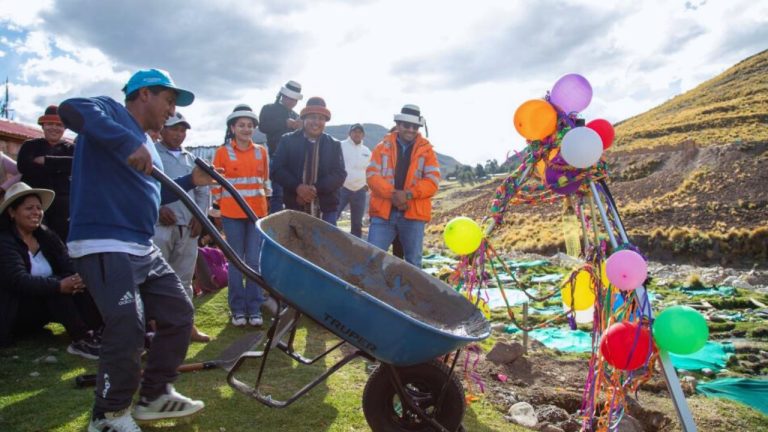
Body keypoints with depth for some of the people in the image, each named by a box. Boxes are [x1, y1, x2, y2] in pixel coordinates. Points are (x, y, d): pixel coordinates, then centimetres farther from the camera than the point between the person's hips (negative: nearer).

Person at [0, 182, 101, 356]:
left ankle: (94, 332, -36)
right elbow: (19, 281, -29)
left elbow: (71, 267, -8)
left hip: (45, 304, 6)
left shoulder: (47, 236, 5)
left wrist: (80, 278, -33)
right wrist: (59, 285, -43)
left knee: (82, 284, -20)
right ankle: (81, 340, -38)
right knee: (56, 285, -32)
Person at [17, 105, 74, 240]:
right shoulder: (30, 146, 14)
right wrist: (60, 167, -7)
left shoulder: (70, 148, 15)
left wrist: (46, 161, -8)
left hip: (63, 207, 1)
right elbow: (23, 166, -6)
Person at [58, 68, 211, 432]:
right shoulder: (111, 111, -2)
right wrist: (128, 142, -34)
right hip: (103, 245, -10)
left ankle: (155, 395, 25)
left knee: (179, 312, 11)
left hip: (143, 248, 10)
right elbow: (71, 109, -26)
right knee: (127, 326, -17)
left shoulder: (146, 142, 23)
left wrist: (191, 181, 19)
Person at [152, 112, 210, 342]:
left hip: (188, 227, 6)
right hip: (159, 226, -5)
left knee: (184, 278, 13)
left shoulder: (191, 159, 20)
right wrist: (157, 207, -16)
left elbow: (203, 191, 19)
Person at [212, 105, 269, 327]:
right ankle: (238, 309, 13)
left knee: (254, 261, 2)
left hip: (257, 212, 2)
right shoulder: (223, 152, 0)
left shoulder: (261, 152, 7)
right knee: (236, 261, 4)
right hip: (232, 214, -2)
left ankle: (254, 309, 10)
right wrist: (221, 204, 6)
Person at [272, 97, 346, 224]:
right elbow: (278, 170, 0)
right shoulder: (287, 141, 8)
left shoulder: (334, 145, 10)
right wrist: (297, 187, -18)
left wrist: (316, 189, -15)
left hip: (325, 210, 1)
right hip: (295, 207, -1)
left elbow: (339, 175, 0)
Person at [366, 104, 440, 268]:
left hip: (413, 213, 0)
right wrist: (392, 194, -17)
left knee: (413, 262, 8)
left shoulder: (427, 150, 7)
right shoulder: (383, 147, 8)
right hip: (383, 212, 0)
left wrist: (408, 194, -17)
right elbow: (372, 175, -2)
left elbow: (433, 181, -3)